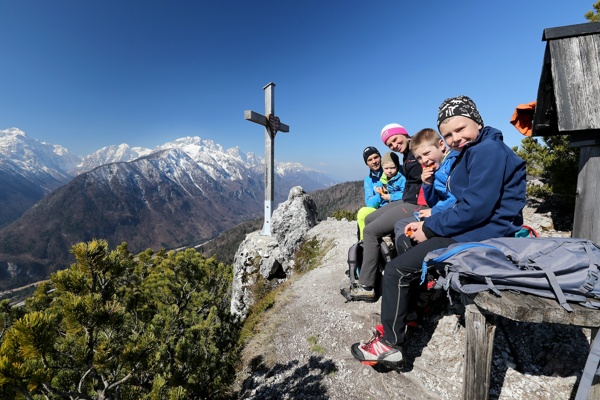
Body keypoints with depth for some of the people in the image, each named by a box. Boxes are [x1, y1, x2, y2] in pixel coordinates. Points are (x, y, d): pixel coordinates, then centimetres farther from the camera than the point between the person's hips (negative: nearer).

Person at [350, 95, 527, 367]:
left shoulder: (488, 150, -15)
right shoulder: (470, 153, 17)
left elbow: (477, 207, -24)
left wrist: (430, 228, -15)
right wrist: (426, 224, 3)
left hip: (484, 235, -11)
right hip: (471, 229, 11)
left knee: (396, 271, -12)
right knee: (408, 244, 20)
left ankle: (390, 344, 2)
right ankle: (403, 316, 26)